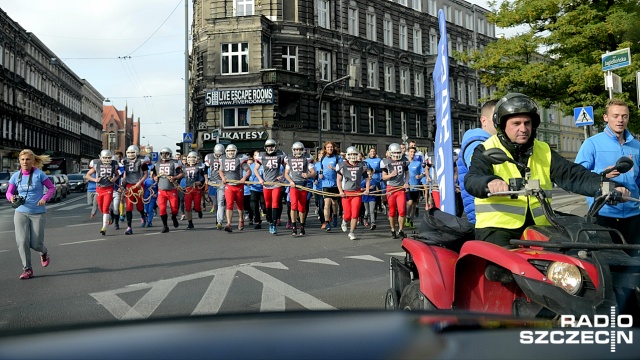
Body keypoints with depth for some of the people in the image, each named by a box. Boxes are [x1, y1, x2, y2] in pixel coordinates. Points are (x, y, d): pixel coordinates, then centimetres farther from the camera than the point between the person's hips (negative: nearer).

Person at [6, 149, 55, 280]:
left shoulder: (39, 174, -6)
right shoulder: (16, 176, 3)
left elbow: (52, 188, 0)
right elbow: (9, 192, 10)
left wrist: (45, 198, -16)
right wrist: (11, 197, -12)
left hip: (38, 213, -2)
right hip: (21, 213, 2)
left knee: (35, 244, -1)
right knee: (22, 241, -10)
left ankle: (44, 253, 36)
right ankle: (27, 270, 4)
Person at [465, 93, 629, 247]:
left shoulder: (543, 151, 14)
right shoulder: (486, 150, -2)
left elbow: (572, 175, 6)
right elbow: (472, 180, -19)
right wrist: (490, 182, -43)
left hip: (538, 227, 6)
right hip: (496, 227, -5)